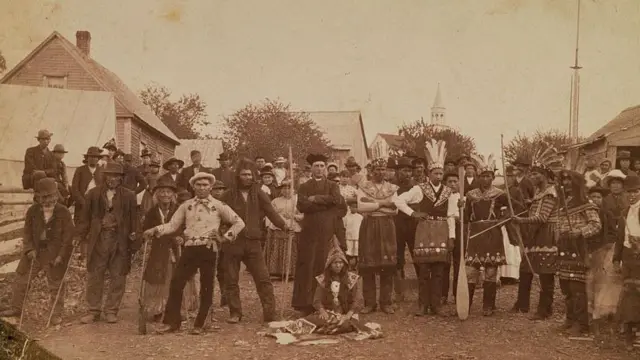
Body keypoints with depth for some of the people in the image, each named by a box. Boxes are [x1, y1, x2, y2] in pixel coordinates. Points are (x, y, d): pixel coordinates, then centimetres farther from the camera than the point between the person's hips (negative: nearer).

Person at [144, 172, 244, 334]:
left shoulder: (218, 205, 5)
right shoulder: (186, 205, 12)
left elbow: (239, 223, 6)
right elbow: (172, 225, 7)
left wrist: (225, 237, -2)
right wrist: (155, 230, -8)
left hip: (208, 249, -2)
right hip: (189, 248, 2)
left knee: (206, 288, 2)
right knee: (176, 283, -5)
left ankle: (199, 325, 14)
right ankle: (171, 321, 5)